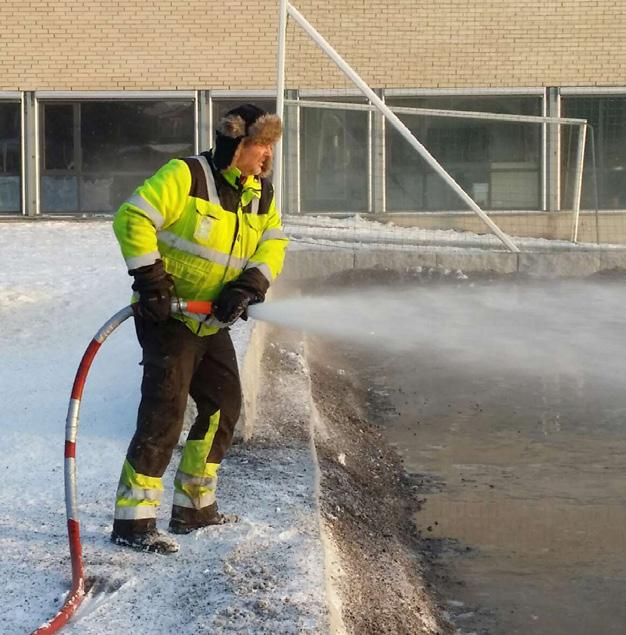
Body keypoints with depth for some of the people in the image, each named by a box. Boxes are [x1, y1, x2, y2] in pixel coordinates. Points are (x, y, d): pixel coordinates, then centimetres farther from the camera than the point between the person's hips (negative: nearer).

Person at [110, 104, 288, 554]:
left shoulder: (261, 194, 7)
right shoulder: (186, 176, -16)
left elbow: (273, 244, 3)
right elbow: (133, 219, -19)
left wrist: (249, 286, -14)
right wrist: (149, 277, -23)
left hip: (214, 322, 8)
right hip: (168, 315, -8)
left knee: (224, 406, 12)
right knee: (164, 412, -13)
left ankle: (195, 507, 25)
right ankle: (133, 521, -9)